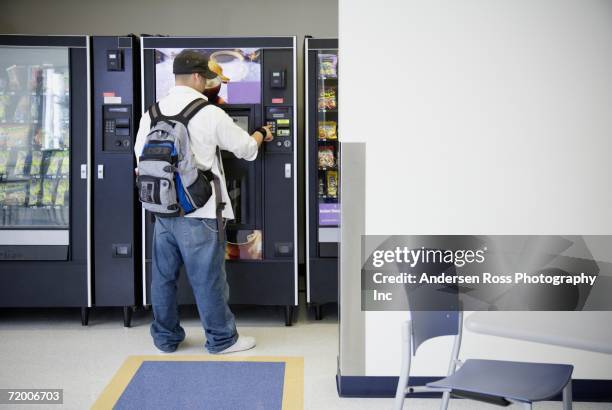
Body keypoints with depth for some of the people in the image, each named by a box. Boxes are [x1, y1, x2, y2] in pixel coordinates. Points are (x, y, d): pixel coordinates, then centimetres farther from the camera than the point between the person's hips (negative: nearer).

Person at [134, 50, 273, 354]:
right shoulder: (210, 114, -10)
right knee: (208, 277, 5)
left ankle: (165, 338, 27)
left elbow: (141, 158, 11)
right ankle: (221, 339, 18)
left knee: (163, 275, 14)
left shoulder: (152, 113, 4)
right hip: (198, 213, -5)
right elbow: (245, 148, 1)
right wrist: (261, 134, 22)